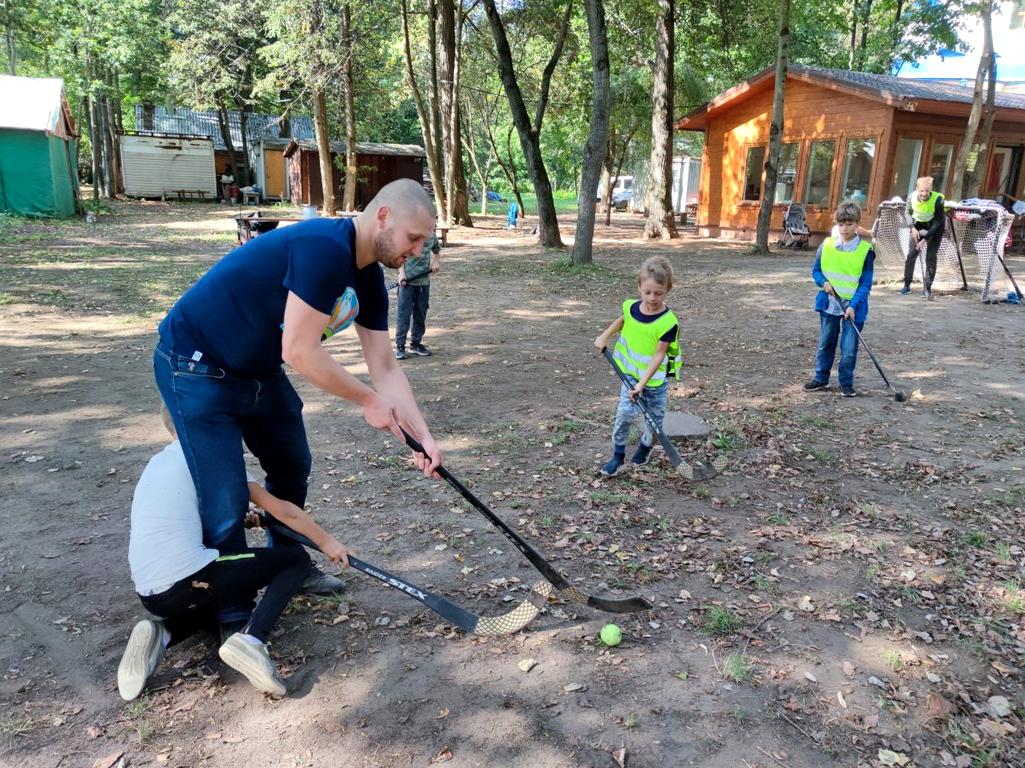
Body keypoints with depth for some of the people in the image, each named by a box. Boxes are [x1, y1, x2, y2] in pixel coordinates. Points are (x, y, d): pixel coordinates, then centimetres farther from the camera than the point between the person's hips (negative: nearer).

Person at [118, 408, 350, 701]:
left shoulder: (157, 463, 19)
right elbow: (282, 510, -1)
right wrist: (326, 540, 9)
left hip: (151, 595, 8)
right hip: (187, 582, -8)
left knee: (234, 590, 36)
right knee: (296, 559, 6)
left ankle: (162, 634, 10)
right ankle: (250, 639, -15)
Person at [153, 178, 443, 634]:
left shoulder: (368, 279, -1)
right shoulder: (325, 248, -30)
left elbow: (385, 369, 1)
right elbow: (299, 353, -31)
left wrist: (423, 436, -7)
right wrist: (368, 401, -18)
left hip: (259, 370, 9)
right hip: (196, 369, -9)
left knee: (292, 469, 19)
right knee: (226, 503, -7)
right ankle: (233, 619, 14)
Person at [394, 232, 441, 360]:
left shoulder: (432, 236, 8)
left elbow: (436, 252, 24)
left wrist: (436, 263, 4)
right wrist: (402, 273, -10)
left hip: (424, 281, 4)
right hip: (407, 281, -4)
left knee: (421, 314, 11)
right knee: (403, 313, -3)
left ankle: (416, 343, 24)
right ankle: (400, 346, 3)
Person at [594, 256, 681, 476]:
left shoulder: (668, 322, -25)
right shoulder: (630, 307, -11)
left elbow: (658, 356, -24)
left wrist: (642, 384, -28)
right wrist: (605, 335, 9)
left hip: (656, 379, -3)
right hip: (631, 373, 3)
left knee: (654, 418, 10)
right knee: (625, 412, -10)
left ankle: (646, 446, 40)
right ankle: (618, 455, 6)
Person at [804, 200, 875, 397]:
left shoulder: (865, 250, -8)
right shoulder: (826, 246, -2)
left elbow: (866, 283, -8)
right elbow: (816, 270, 9)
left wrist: (854, 305, -18)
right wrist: (824, 282, -12)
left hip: (853, 307, -2)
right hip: (829, 304, 3)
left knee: (849, 348, 1)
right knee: (825, 343, 14)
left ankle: (846, 383, 15)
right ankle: (821, 378, 27)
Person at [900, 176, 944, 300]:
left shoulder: (938, 199, -30)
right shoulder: (911, 198, -21)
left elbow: (938, 221, -22)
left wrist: (926, 237, -27)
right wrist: (913, 228, -15)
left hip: (934, 227, -3)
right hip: (918, 225, 3)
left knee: (931, 257, -7)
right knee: (911, 254, -3)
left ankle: (927, 287, 0)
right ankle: (907, 285, 7)